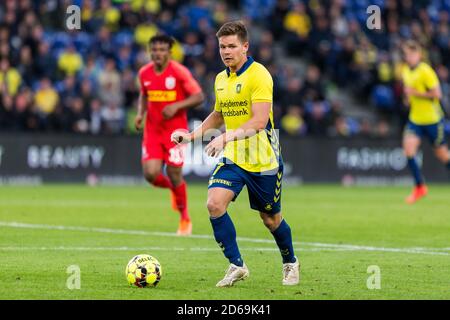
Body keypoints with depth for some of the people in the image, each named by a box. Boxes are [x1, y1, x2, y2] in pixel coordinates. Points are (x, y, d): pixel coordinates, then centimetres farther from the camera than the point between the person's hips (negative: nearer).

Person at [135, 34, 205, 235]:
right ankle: (172, 189, 26)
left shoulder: (179, 72, -11)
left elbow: (199, 97, -9)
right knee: (151, 174, -10)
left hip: (175, 130, -4)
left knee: (174, 175, -4)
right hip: (152, 130, 4)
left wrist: (176, 106, -22)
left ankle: (185, 218, 17)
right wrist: (140, 113, 2)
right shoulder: (144, 73, 3)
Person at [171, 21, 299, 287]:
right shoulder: (221, 79, 8)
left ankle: (291, 264, 35)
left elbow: (259, 121, -24)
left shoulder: (259, 75, -15)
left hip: (263, 160, -5)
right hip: (233, 158, 6)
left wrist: (226, 138, -34)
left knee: (271, 218, 8)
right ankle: (237, 266, -6)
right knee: (214, 203, -17)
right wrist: (192, 135, 12)